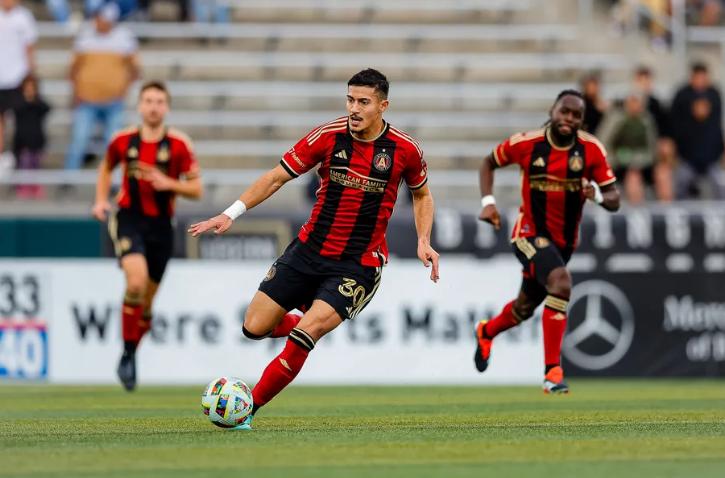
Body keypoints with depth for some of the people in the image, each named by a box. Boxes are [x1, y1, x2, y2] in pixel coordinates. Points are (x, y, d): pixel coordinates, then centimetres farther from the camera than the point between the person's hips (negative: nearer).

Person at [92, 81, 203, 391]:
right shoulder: (123, 141, 1)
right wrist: (101, 200, 9)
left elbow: (196, 189, -1)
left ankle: (130, 355, 31)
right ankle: (127, 354, -14)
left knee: (147, 301, 8)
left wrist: (169, 184, -18)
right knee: (136, 281, -26)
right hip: (129, 218, -1)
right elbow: (106, 168, 22)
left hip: (160, 225, 1)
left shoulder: (178, 144, -4)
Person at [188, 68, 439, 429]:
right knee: (254, 328, 2)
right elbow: (276, 178, 0)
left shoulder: (404, 149, -6)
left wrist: (424, 242, -1)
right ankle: (312, 324, 34)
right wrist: (231, 214, -9)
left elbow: (421, 195, 14)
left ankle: (248, 409, -10)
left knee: (305, 333, -22)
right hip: (309, 250, 3)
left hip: (359, 265, -3)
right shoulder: (328, 136, -6)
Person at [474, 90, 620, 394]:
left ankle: (486, 333, 56)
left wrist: (598, 195, -30)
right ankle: (552, 371, -26)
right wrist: (488, 201, -9)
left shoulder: (592, 150, -10)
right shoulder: (525, 144, -15)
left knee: (526, 306, 21)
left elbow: (614, 201, -8)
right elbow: (489, 163, 4)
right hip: (530, 235, -5)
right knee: (561, 282, -31)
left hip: (564, 241, 5)